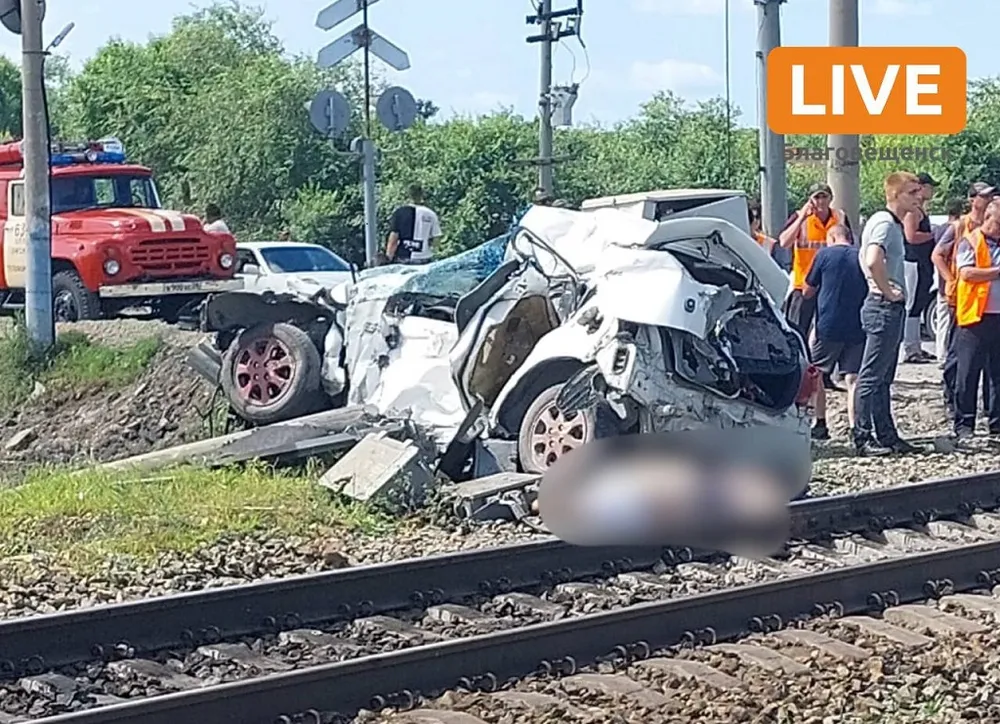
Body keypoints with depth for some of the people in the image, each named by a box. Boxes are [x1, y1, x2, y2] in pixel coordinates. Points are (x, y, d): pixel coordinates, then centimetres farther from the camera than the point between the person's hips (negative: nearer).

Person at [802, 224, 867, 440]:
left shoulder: (825, 254, 0)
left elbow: (808, 290, 7)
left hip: (828, 325, -2)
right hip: (858, 328, 3)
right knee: (853, 377, 3)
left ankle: (820, 424, 9)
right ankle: (855, 427, -6)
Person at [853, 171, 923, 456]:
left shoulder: (893, 224, 16)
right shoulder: (885, 223, -16)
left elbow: (863, 258, 29)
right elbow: (873, 262, -33)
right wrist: (887, 291, -20)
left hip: (891, 307, 11)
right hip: (885, 307, -11)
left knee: (883, 378, 14)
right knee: (871, 376, -6)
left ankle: (886, 435, 20)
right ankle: (863, 438, -4)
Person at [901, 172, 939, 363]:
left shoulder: (921, 209, 19)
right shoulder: (912, 210, -13)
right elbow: (911, 236, -23)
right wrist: (932, 235, -14)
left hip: (923, 264, 11)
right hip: (914, 263, -11)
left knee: (917, 307, 14)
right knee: (912, 307, -9)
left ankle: (916, 348, 20)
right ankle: (909, 350, -8)